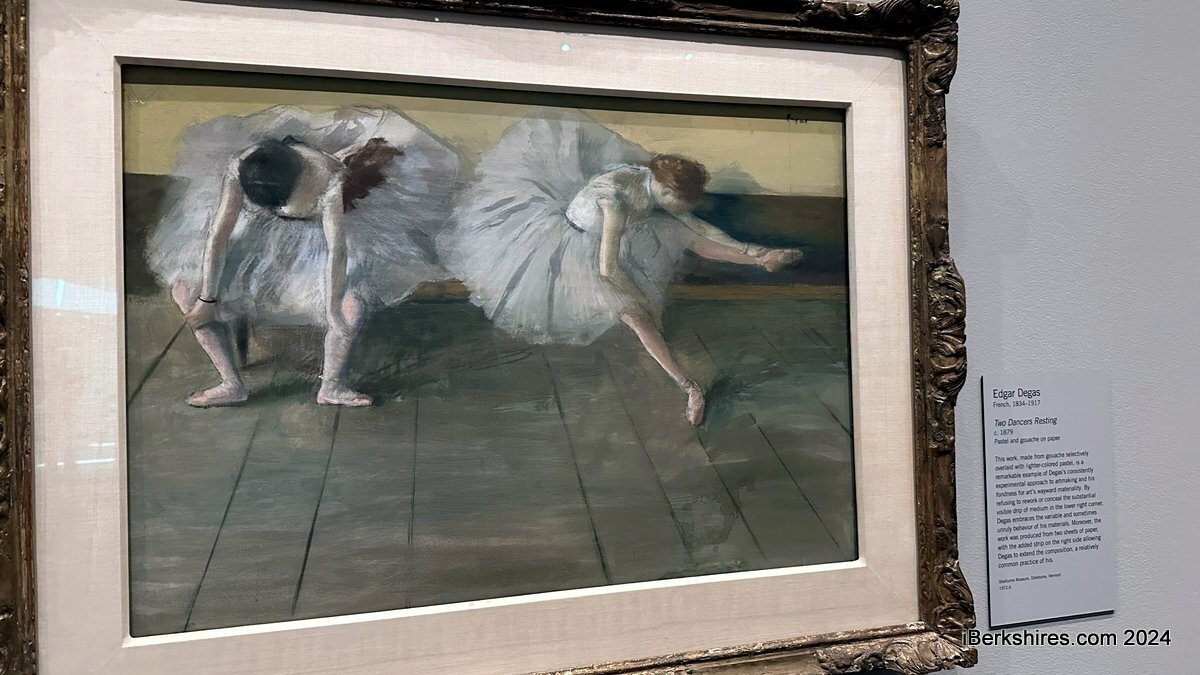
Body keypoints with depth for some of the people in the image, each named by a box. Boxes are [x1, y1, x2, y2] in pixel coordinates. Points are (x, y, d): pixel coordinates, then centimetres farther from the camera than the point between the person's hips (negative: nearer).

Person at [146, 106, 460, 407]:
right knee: (186, 292, -10)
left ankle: (331, 386, -1)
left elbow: (336, 249, -33)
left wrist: (332, 309, -30)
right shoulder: (238, 167, -31)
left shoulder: (327, 179, -37)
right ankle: (232, 384, -2)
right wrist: (207, 299, -21)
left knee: (354, 299, -22)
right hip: (253, 231, 2)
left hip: (312, 233, -2)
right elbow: (218, 235, -26)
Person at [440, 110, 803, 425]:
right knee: (632, 311, -26)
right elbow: (608, 269, -35)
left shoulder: (655, 179, -13)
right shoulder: (620, 200, -37)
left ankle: (761, 256, 7)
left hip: (611, 233, 8)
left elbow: (694, 224, -1)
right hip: (580, 246, -8)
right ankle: (690, 388, -29)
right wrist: (646, 302, -22)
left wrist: (747, 249, -4)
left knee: (687, 236, -5)